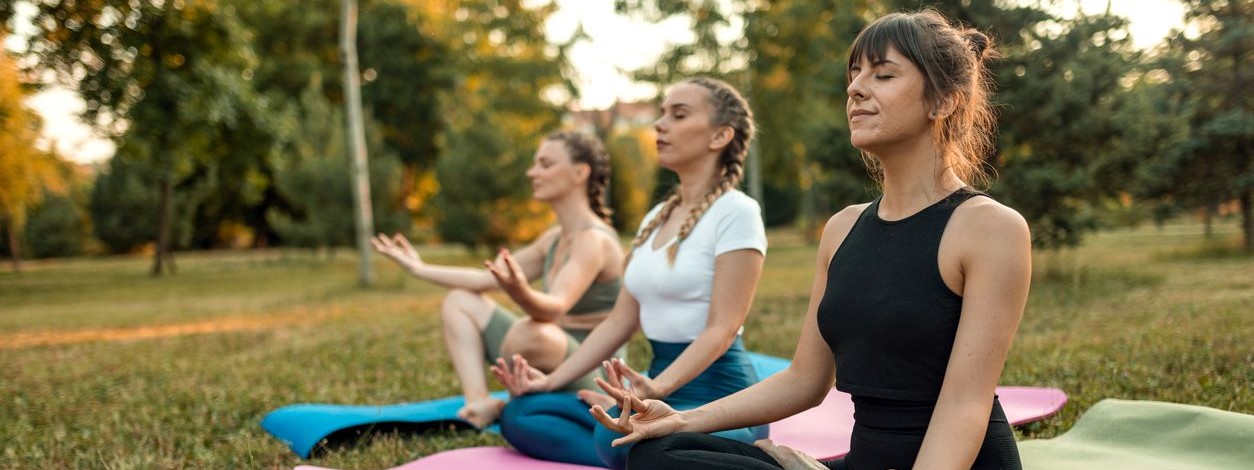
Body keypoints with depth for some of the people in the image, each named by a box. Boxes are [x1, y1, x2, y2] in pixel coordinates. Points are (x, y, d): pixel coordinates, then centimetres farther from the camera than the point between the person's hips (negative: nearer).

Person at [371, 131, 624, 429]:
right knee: (460, 301, 9)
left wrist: (522, 293, -56)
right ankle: (480, 404, -10)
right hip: (552, 367, 9)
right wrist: (420, 269, 14)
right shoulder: (555, 239, 11)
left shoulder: (594, 240, -18)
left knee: (531, 333, -41)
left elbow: (556, 307, -35)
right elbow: (488, 278, 17)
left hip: (592, 378, -9)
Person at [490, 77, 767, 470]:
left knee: (616, 436, -37)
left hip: (719, 397, -8)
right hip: (660, 392, 8)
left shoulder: (735, 212, -9)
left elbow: (721, 329, -18)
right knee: (521, 414, -6)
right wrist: (551, 380, 3)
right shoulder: (656, 217, 15)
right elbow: (620, 322, 13)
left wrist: (658, 387, -33)